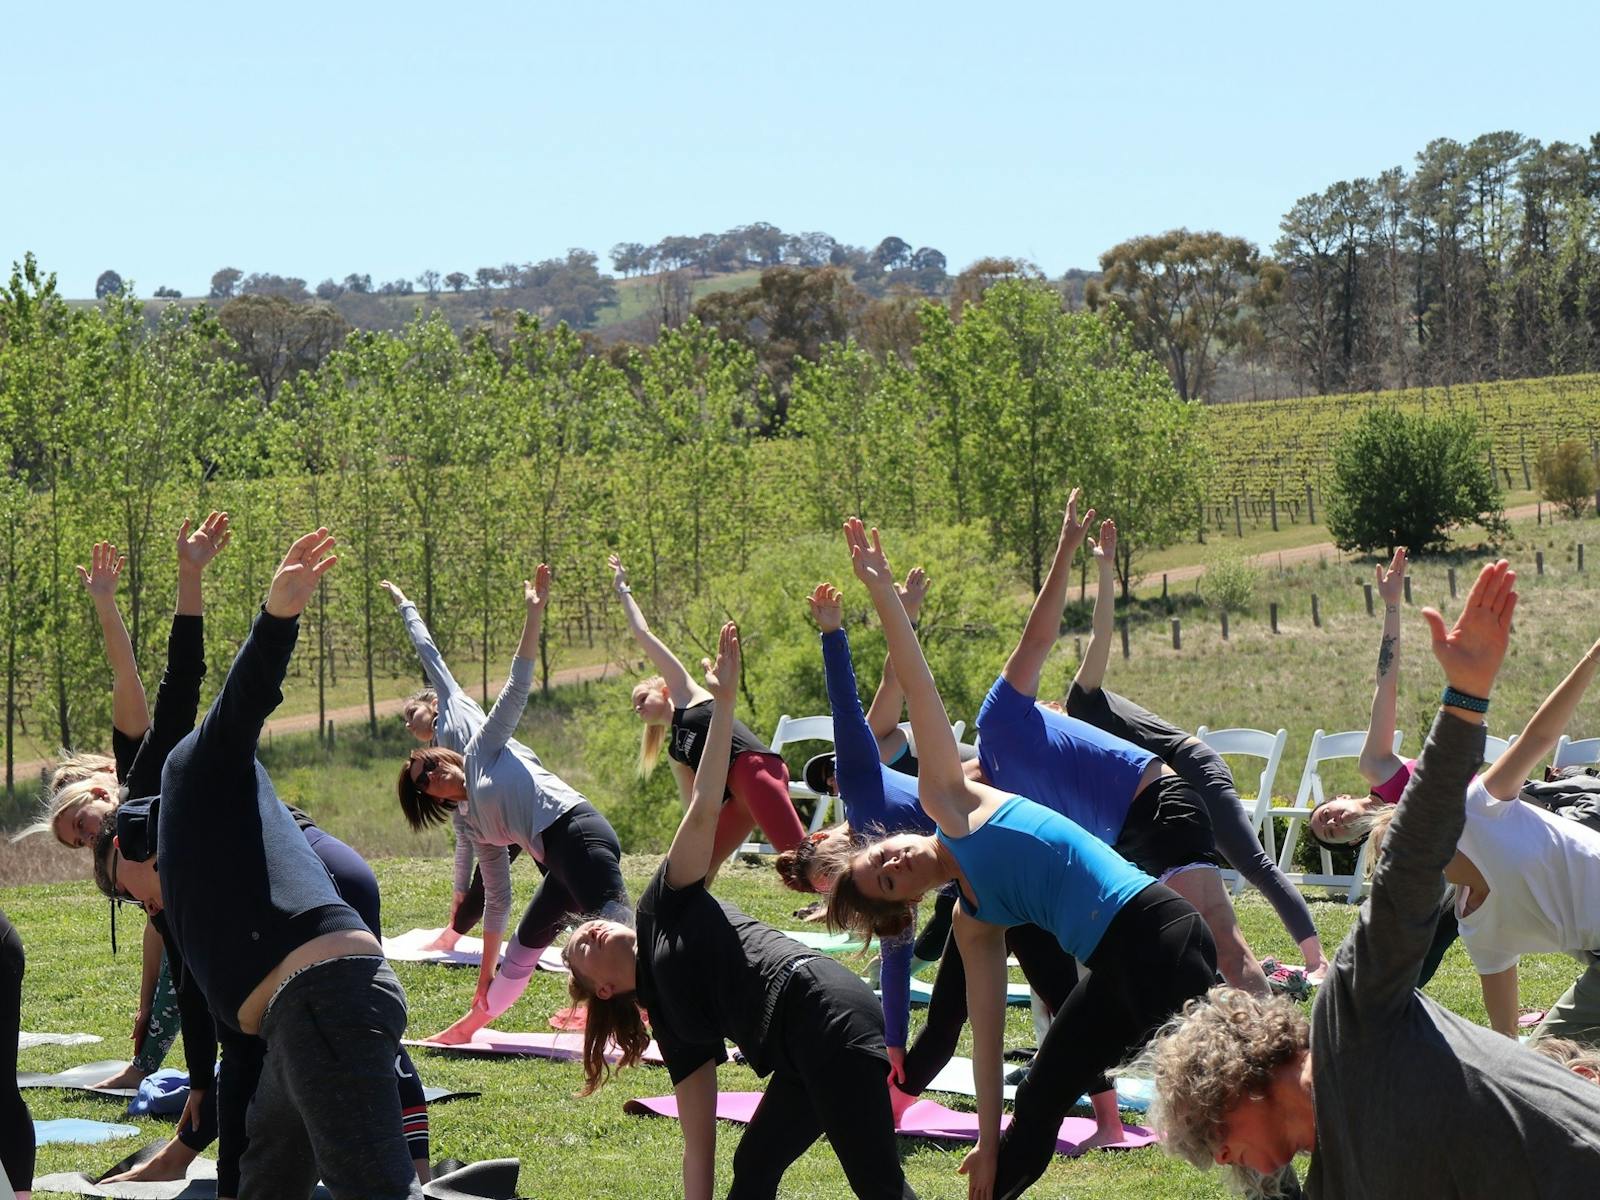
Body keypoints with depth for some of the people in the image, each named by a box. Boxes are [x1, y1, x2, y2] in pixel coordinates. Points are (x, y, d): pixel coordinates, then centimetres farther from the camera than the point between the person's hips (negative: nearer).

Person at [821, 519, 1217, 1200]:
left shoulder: (952, 805, 8)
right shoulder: (974, 926, 19)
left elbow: (920, 694, 6)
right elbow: (987, 1034, 18)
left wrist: (884, 594, 4)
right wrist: (987, 1145, 15)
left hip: (1156, 935, -8)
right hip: (1110, 974, 8)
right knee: (1032, 1116, 15)